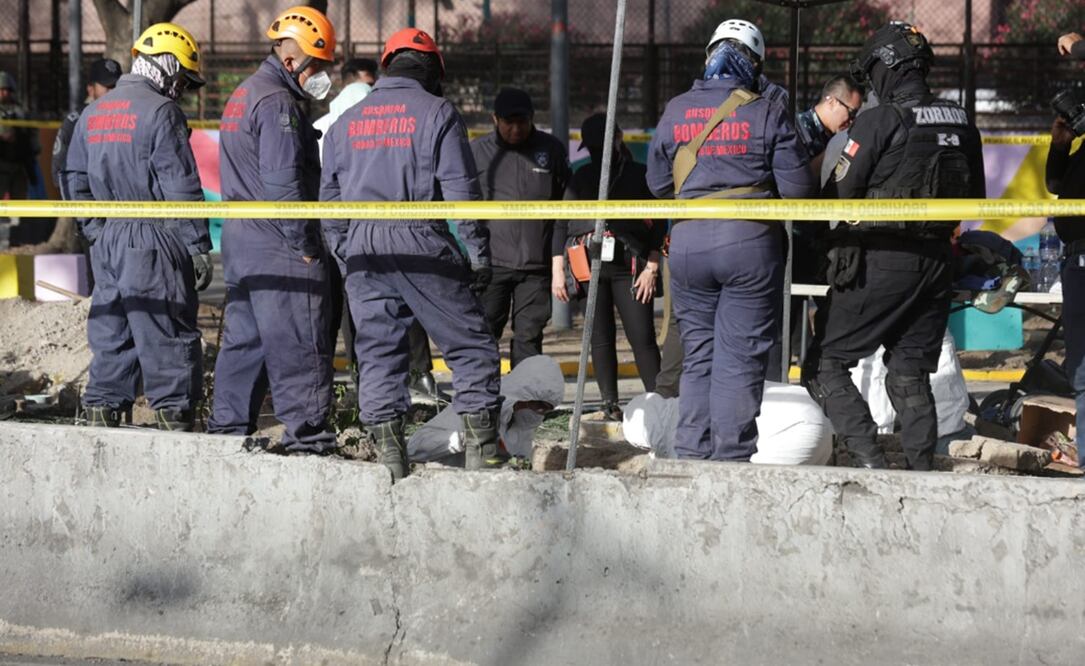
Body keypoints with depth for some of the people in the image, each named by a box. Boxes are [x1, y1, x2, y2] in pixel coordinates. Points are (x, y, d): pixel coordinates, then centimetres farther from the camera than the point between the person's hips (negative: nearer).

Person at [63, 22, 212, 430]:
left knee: (111, 335, 14)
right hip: (153, 243, -7)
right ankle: (173, 417, -1)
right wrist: (198, 247, -11)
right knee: (167, 337, -2)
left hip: (107, 243, 7)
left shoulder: (93, 113, 14)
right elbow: (181, 187, -14)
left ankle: (101, 413, 16)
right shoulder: (161, 112, -11)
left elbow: (75, 180, 16)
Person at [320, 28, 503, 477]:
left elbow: (329, 198, 16)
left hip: (361, 249, 4)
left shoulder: (346, 121, 16)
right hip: (421, 243, -4)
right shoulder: (436, 112, 1)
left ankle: (388, 452, 4)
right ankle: (480, 449, -3)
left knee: (377, 351, 9)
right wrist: (479, 252, 0)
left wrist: (344, 257, 21)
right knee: (470, 345, 2)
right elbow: (461, 188, -5)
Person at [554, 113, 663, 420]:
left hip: (629, 265, -3)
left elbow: (658, 225, 4)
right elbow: (561, 224, 16)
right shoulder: (582, 177, 15)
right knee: (601, 337, 4)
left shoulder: (639, 175, 8)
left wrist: (651, 268, -5)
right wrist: (557, 271, 9)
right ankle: (609, 403, 8)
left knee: (642, 337, -9)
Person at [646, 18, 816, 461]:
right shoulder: (766, 113, -4)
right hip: (751, 240, -3)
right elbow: (798, 189, -5)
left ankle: (691, 453, 12)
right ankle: (731, 458, 0)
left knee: (698, 355, 13)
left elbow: (658, 184, 15)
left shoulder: (675, 112, 7)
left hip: (688, 241, 3)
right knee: (740, 358, 0)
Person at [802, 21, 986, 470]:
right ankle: (921, 472, 9)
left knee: (825, 365, 1)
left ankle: (867, 455, -13)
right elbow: (974, 198, 15)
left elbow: (840, 194, -10)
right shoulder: (960, 123, 7)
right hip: (936, 261, 6)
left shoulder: (880, 121, -12)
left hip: (880, 261, -6)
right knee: (911, 375, 14)